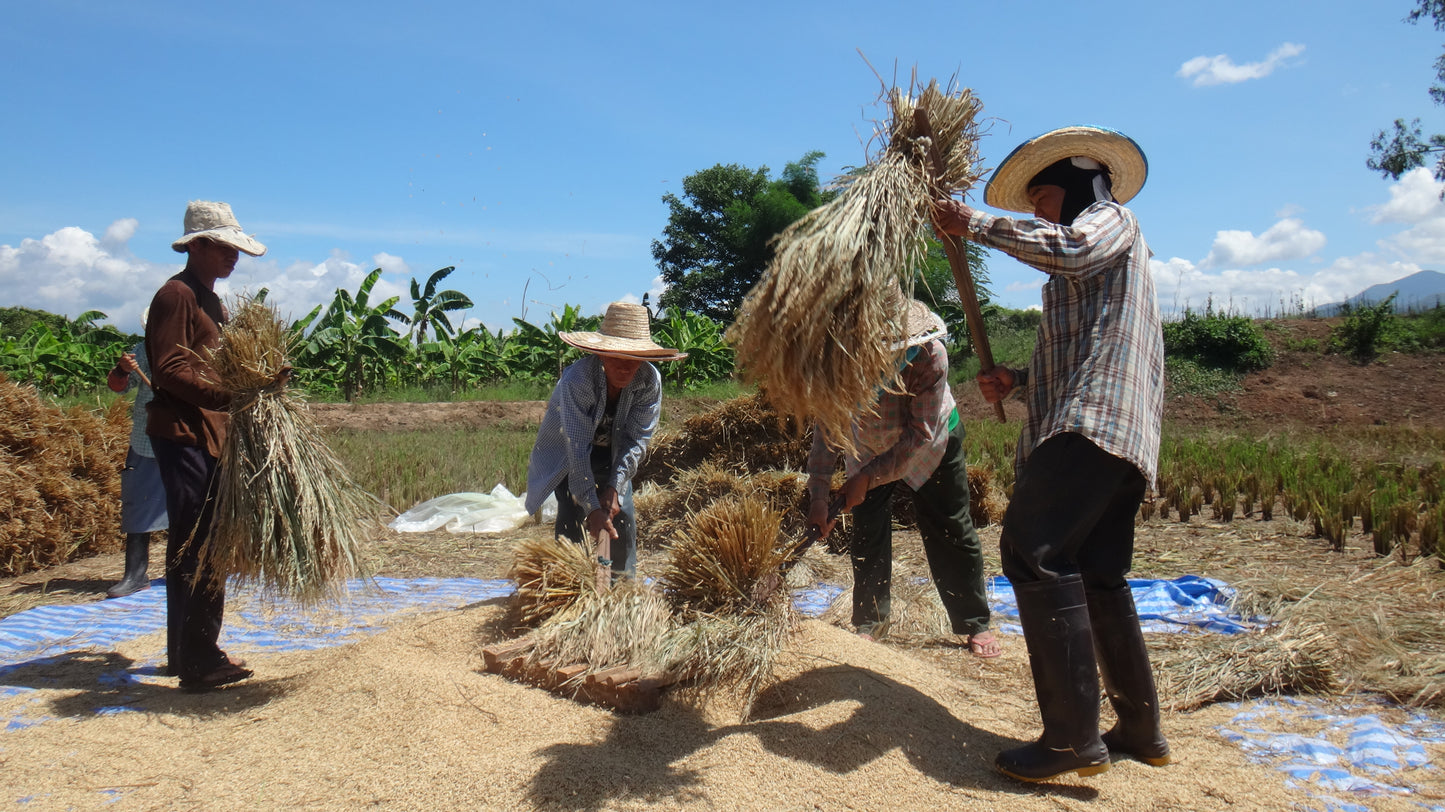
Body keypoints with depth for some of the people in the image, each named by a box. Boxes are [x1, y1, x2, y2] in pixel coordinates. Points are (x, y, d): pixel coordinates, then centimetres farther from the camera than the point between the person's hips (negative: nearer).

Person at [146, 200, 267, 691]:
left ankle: (191, 653, 24)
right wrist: (226, 395, -27)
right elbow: (171, 370, -17)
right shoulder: (177, 295, -8)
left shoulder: (211, 300, 22)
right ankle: (198, 664, -7)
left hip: (210, 434, 10)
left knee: (203, 549, 14)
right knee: (194, 549, -10)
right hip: (183, 434, -10)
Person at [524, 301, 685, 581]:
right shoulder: (576, 380, -37)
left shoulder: (650, 380, -26)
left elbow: (637, 439, -21)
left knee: (623, 520, -4)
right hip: (566, 455, -3)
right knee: (572, 518, -18)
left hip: (612, 455, 3)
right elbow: (577, 448, -38)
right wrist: (592, 507, -41)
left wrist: (614, 487, -31)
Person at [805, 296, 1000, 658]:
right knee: (868, 534, 3)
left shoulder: (930, 355, -37)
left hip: (931, 447, -2)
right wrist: (818, 495, -35)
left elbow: (921, 433, -32)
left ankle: (975, 624, 17)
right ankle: (869, 621, 19)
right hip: (868, 447, 2)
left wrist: (869, 477, -34)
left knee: (950, 533, 3)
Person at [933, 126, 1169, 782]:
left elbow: (1070, 248, -19)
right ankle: (1140, 730, 19)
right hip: (1114, 431, 11)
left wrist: (977, 225, -12)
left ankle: (1073, 735, -22)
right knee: (1097, 577, 12)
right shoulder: (1087, 264, 34)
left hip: (1096, 419, -11)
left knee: (1033, 551, -21)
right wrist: (1017, 381, 14)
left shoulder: (1109, 217, 7)